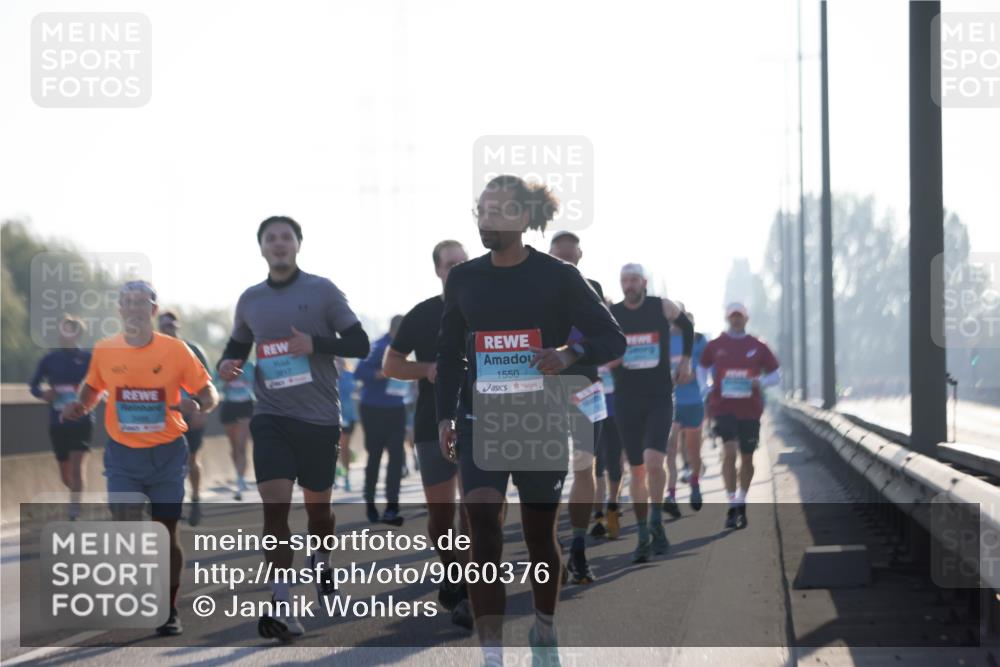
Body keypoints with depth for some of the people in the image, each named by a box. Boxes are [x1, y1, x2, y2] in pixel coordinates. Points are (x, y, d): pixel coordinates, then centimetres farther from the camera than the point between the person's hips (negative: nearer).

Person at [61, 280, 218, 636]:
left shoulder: (175, 350, -6)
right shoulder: (104, 350, 0)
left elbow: (209, 393, -1)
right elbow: (92, 388, 17)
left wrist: (197, 404, -23)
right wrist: (80, 406, -4)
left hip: (167, 454, -1)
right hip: (123, 455, 1)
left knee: (166, 533, 2)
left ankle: (169, 611, 16)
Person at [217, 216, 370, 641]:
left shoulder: (322, 291, -3)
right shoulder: (249, 300, 7)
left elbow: (360, 345, -4)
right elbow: (238, 345, 22)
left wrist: (316, 344, -19)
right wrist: (227, 364, -1)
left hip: (319, 418, -1)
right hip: (271, 417, 1)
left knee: (317, 505, 13)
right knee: (274, 505, -13)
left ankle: (321, 561, 45)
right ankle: (280, 605, -16)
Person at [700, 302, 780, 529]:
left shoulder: (758, 347, 5)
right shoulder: (715, 346, 4)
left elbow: (776, 374, 10)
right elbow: (702, 369, 18)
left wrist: (760, 382, -11)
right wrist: (707, 393, 3)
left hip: (750, 410, 2)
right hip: (724, 407, -2)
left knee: (747, 458, 10)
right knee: (729, 452, -18)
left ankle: (741, 503, 27)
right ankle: (732, 505, -16)